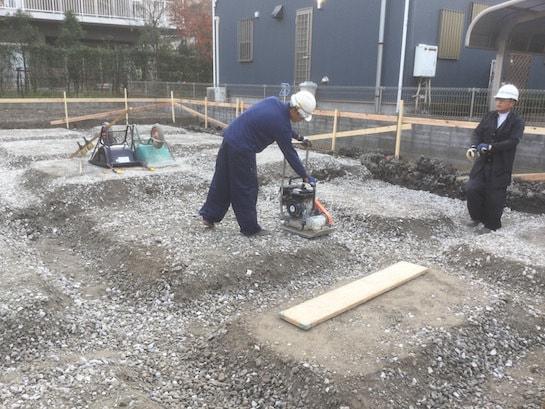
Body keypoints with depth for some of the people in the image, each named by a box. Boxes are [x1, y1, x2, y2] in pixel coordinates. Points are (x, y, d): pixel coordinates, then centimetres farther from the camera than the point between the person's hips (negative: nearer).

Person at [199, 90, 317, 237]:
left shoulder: (274, 101, 5)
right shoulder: (281, 124, -17)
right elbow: (290, 154, -10)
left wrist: (299, 137, 29)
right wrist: (305, 177, 0)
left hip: (229, 138, 9)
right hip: (241, 150, -9)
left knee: (221, 182, 18)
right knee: (246, 188, 3)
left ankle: (209, 215, 30)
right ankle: (250, 228, 15)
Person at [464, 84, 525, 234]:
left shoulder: (517, 121, -6)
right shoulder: (488, 116, 8)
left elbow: (513, 142, -17)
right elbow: (478, 133, 1)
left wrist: (490, 147, -26)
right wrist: (473, 147, -19)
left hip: (500, 166, -4)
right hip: (482, 162, 4)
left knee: (494, 196, 3)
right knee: (471, 188, -3)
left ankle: (491, 225, 22)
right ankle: (477, 217, 21)